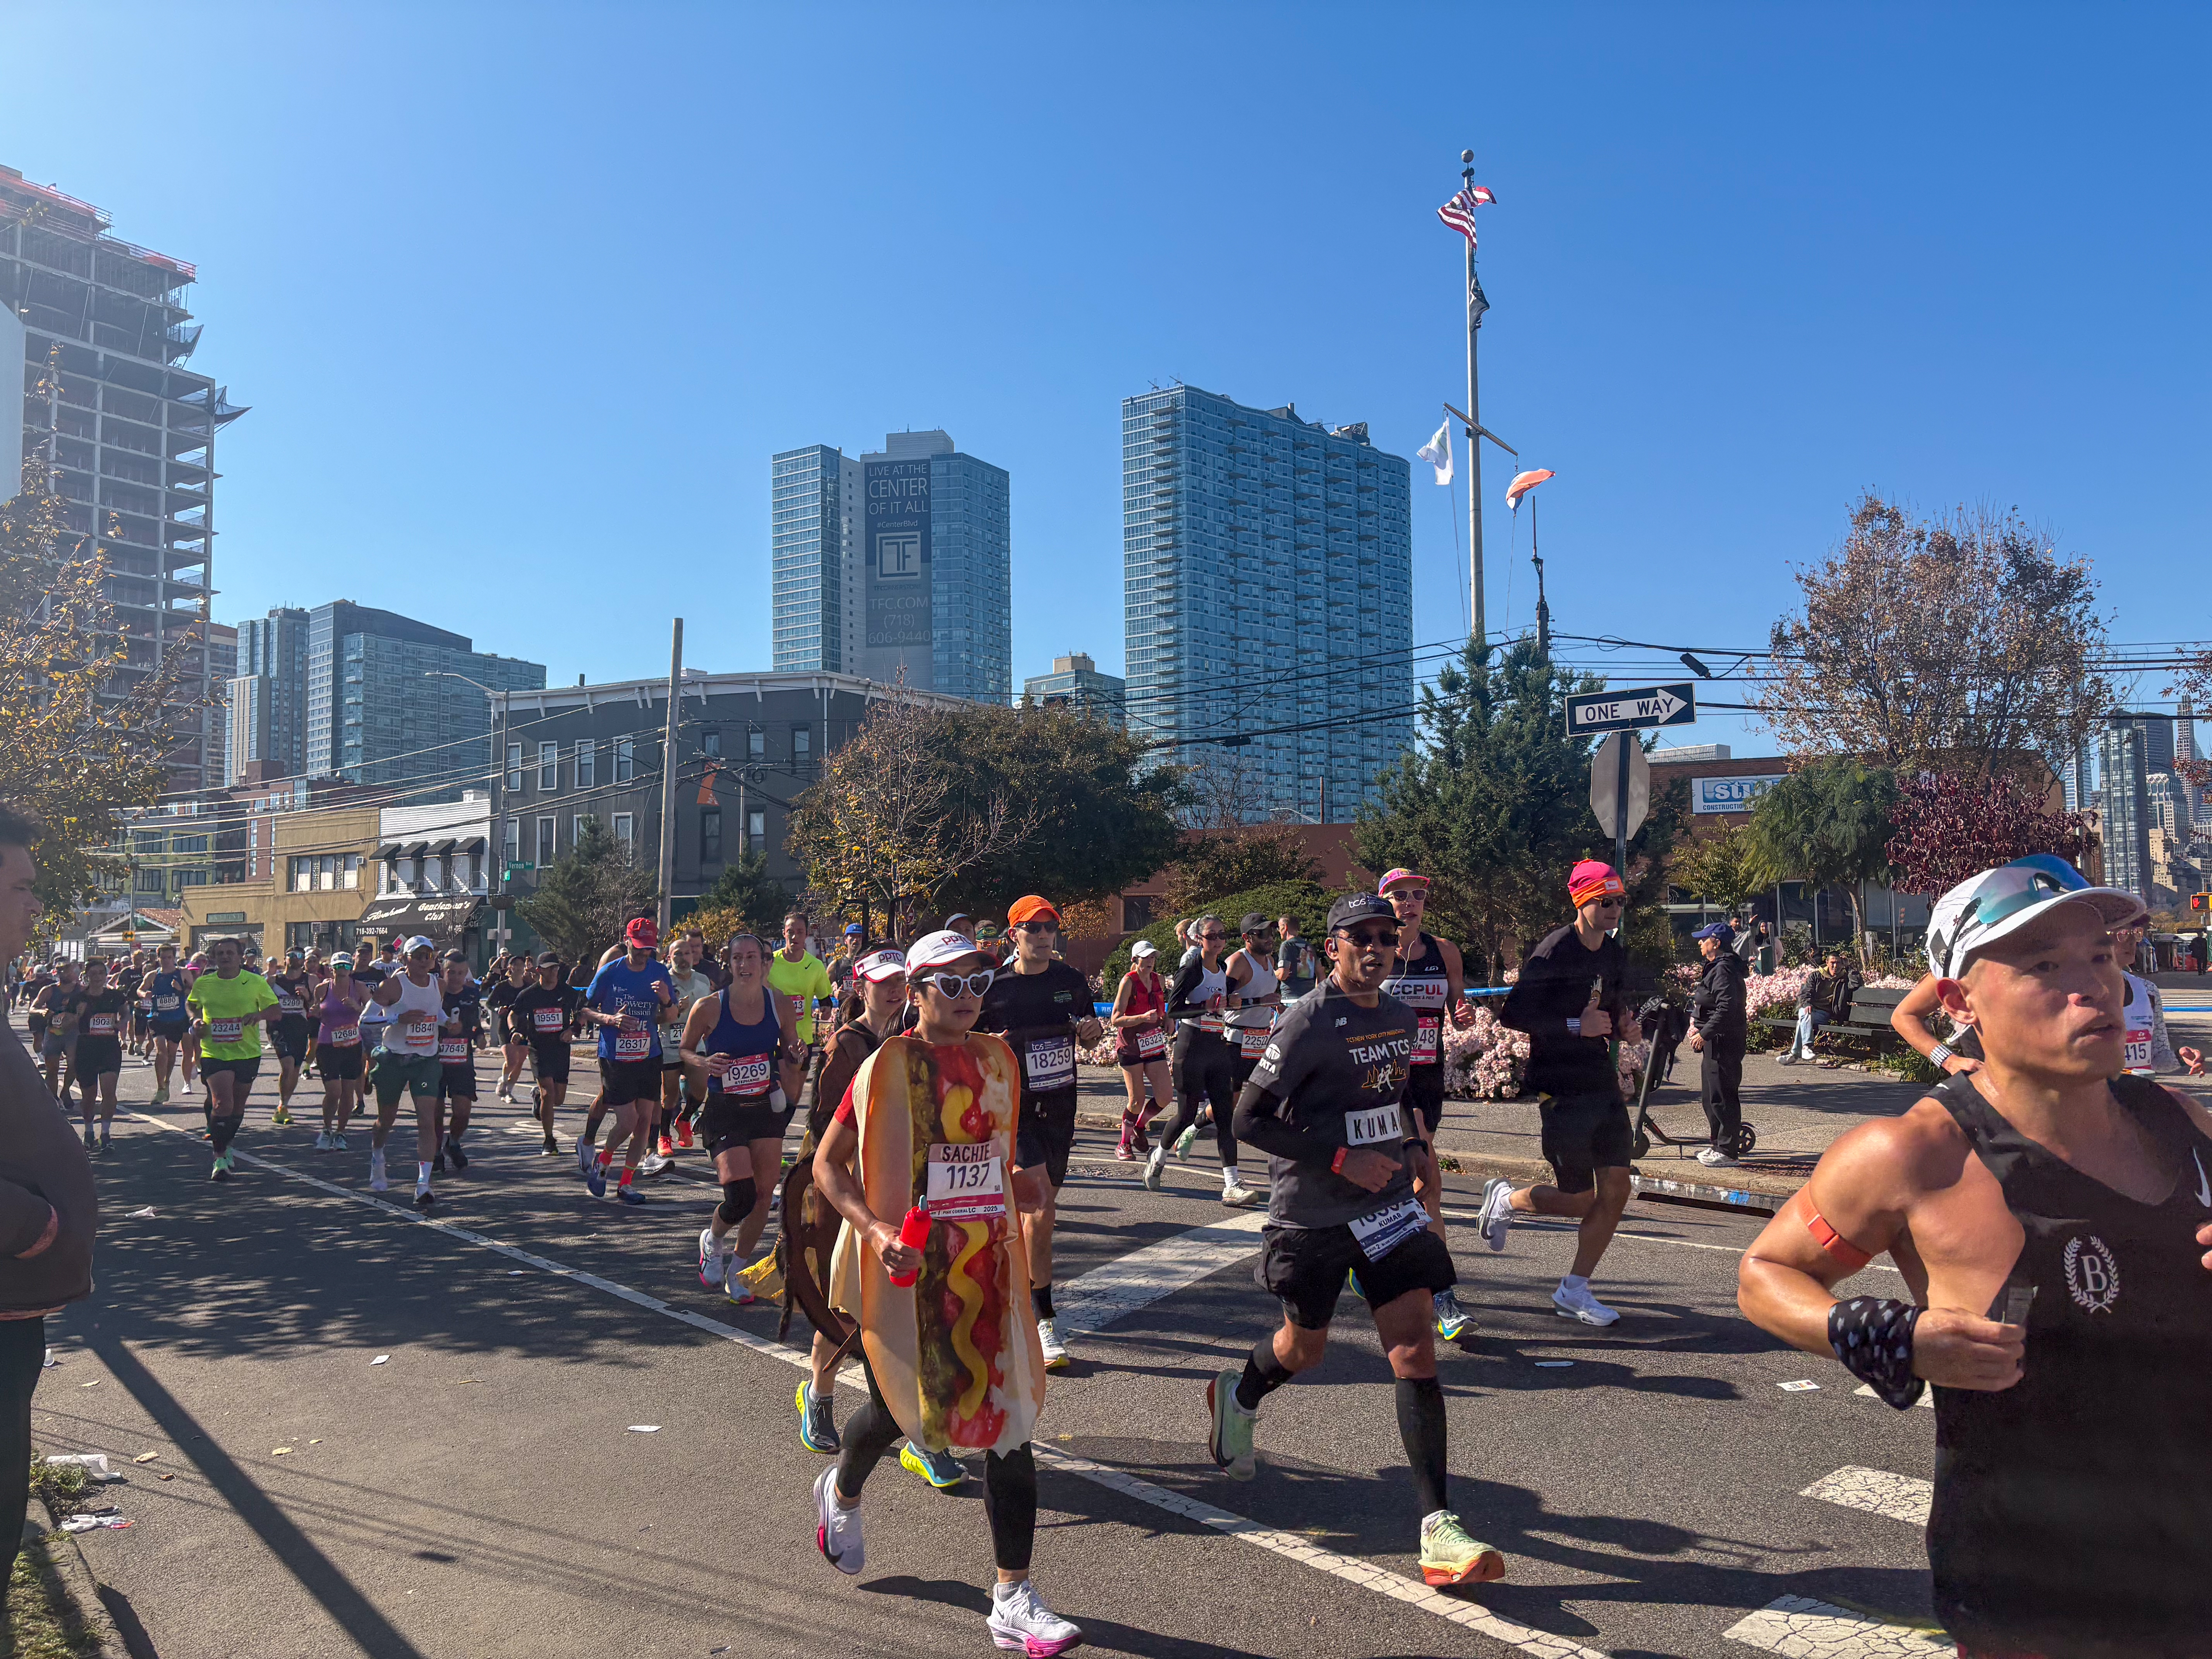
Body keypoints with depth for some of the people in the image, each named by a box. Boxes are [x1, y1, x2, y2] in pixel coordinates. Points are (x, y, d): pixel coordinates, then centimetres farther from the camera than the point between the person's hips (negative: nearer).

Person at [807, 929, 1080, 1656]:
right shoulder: (889, 1065, -11)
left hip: (985, 1262, 4)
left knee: (1011, 1415, -1)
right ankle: (842, 1492, 50)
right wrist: (874, 1228, -24)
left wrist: (1020, 1183, 1)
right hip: (909, 1265, -4)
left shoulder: (996, 1058, 5)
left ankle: (1013, 1599, 10)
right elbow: (826, 1164, -9)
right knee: (898, 1407, 13)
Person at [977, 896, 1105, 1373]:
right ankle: (1042, 1320, -8)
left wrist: (1091, 1030, -4)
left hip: (1060, 1107, 5)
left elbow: (1090, 1029, 19)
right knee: (1039, 1208, -16)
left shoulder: (1071, 980, 5)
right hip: (1014, 1109, -5)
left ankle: (1022, 1281, 39)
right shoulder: (994, 987, -8)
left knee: (1043, 1204, 15)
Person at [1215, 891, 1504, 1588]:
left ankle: (1437, 1527, -3)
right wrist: (1341, 1159, -22)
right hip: (1310, 1213, -4)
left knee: (1415, 1346, -7)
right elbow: (1249, 1119, -18)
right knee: (1304, 1348, 14)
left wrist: (1414, 1148, 6)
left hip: (1388, 1204, 5)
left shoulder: (1401, 1018, 5)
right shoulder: (1309, 1021, -17)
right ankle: (1237, 1396, 48)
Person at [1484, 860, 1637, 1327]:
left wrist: (1620, 1020, 1)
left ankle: (1574, 1292, 16)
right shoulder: (1555, 952, -15)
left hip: (1603, 1085, 8)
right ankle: (1506, 1199, 29)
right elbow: (1512, 1013, -19)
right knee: (1580, 1200, -1)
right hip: (1561, 1090, -8)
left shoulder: (1615, 955, 10)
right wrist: (1576, 1026, -22)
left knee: (1616, 1192, 2)